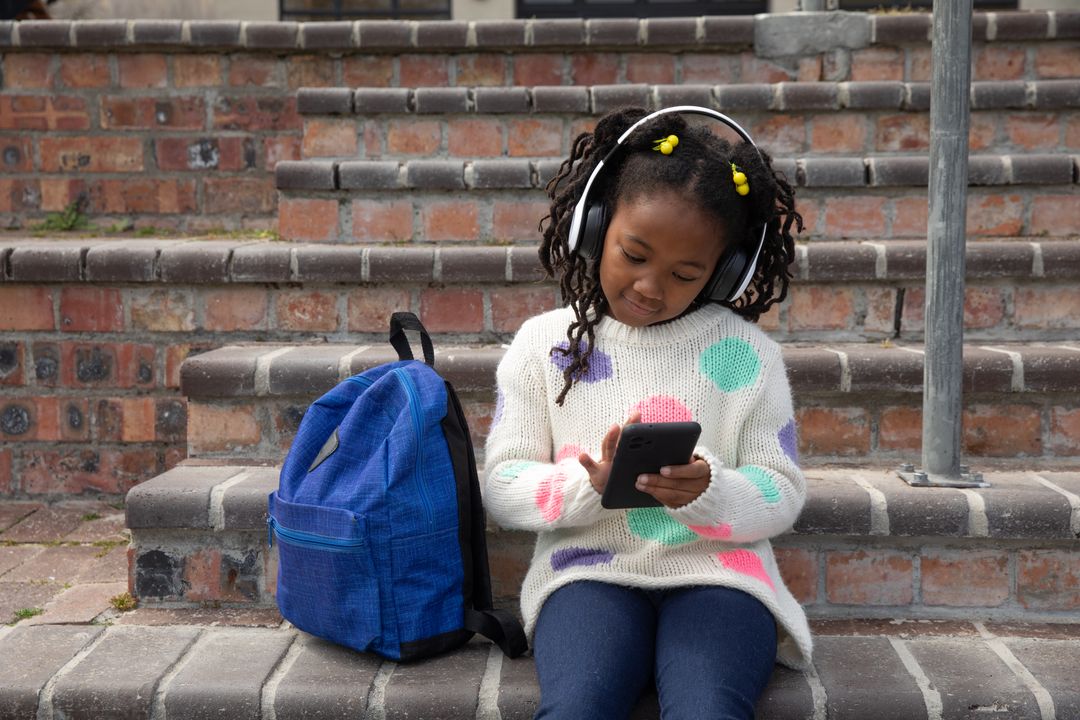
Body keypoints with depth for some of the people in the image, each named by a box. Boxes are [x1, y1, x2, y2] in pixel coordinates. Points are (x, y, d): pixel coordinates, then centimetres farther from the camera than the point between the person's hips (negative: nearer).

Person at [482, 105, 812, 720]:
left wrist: (709, 494, -19)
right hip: (589, 570, 0)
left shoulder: (748, 352, 5)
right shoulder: (544, 343, 6)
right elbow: (502, 485, 3)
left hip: (717, 571, 0)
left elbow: (782, 494, 4)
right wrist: (590, 486, -17)